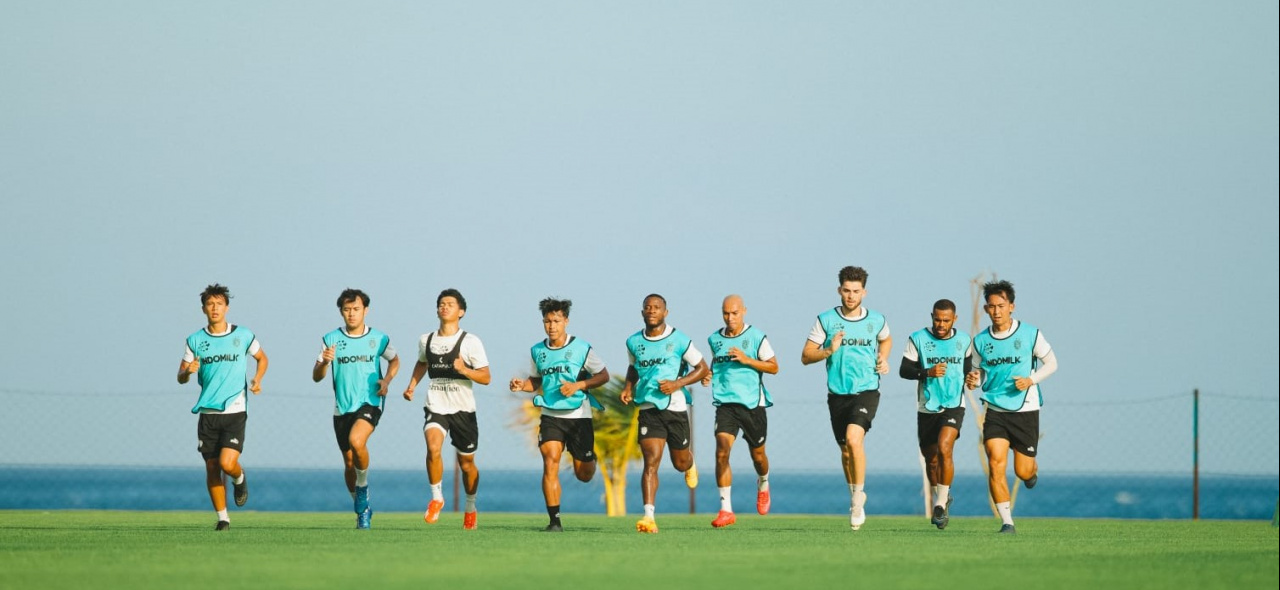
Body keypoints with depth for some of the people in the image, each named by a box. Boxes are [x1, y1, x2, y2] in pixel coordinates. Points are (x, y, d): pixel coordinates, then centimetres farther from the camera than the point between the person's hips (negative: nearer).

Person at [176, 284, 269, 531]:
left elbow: (262, 358, 17)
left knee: (227, 463, -17)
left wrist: (257, 379, -2)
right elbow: (180, 377, 7)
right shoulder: (195, 340, 4)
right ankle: (222, 517, 16)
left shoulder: (243, 335, 1)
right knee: (212, 468, 2)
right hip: (207, 413, 2)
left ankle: (240, 479, 19)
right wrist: (188, 371, -17)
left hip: (235, 411, -2)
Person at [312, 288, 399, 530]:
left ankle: (363, 486, -5)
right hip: (342, 408, 3)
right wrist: (324, 362, -21)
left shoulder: (378, 339, 1)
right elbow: (316, 377, 1)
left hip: (370, 403, -3)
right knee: (349, 462, 8)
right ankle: (362, 510, 27)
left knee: (356, 440, -30)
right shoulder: (331, 339, 1)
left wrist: (386, 380, 1)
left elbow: (395, 360, 20)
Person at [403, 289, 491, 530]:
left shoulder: (470, 342, -5)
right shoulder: (426, 340, 7)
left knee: (466, 463, 9)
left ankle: (470, 506, 33)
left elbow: (486, 377, -8)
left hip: (463, 408, -1)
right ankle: (436, 498, -9)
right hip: (436, 407, 1)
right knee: (433, 447, -26)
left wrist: (464, 369, -24)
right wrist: (412, 386, 17)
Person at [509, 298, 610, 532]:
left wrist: (579, 385, -16)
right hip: (551, 416, 2)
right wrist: (523, 385, -4)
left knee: (584, 475, 7)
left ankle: (589, 458, 47)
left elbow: (603, 376, -1)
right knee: (550, 462, -18)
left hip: (579, 415, -2)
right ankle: (554, 520, -16)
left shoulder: (581, 348, -6)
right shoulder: (537, 352, 4)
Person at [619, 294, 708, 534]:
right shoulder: (634, 342, 6)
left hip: (675, 408, -1)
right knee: (651, 462, -15)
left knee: (680, 463, 13)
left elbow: (702, 367, 1)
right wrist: (628, 387, 6)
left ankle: (690, 461, 54)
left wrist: (678, 383, -13)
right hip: (648, 408, 1)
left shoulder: (679, 340, -5)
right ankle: (649, 517, -22)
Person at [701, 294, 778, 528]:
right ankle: (726, 510, -15)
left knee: (757, 454, 11)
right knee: (721, 452, -16)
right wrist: (709, 375, 2)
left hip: (752, 403, -2)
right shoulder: (714, 339, 7)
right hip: (725, 403, 2)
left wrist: (747, 360, -15)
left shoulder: (756, 337, -4)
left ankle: (763, 485, 48)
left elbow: (774, 367, -2)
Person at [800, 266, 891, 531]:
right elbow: (805, 356, 0)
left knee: (854, 438, -25)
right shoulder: (826, 320, -2)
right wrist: (828, 351, -18)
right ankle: (855, 501, 31)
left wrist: (883, 359, 7)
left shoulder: (876, 320, 2)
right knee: (845, 450, 11)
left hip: (866, 391, -2)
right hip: (838, 394, 2)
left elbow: (886, 339, 26)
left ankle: (858, 495, -9)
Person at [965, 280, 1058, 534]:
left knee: (1023, 472, 4)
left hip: (1026, 410, -1)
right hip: (996, 411, 1)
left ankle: (1032, 470, 43)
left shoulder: (1030, 334, -5)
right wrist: (973, 380, -9)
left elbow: (1051, 363, 5)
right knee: (996, 463, -17)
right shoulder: (980, 341, 2)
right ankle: (1006, 521, -10)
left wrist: (1031, 380, -12)